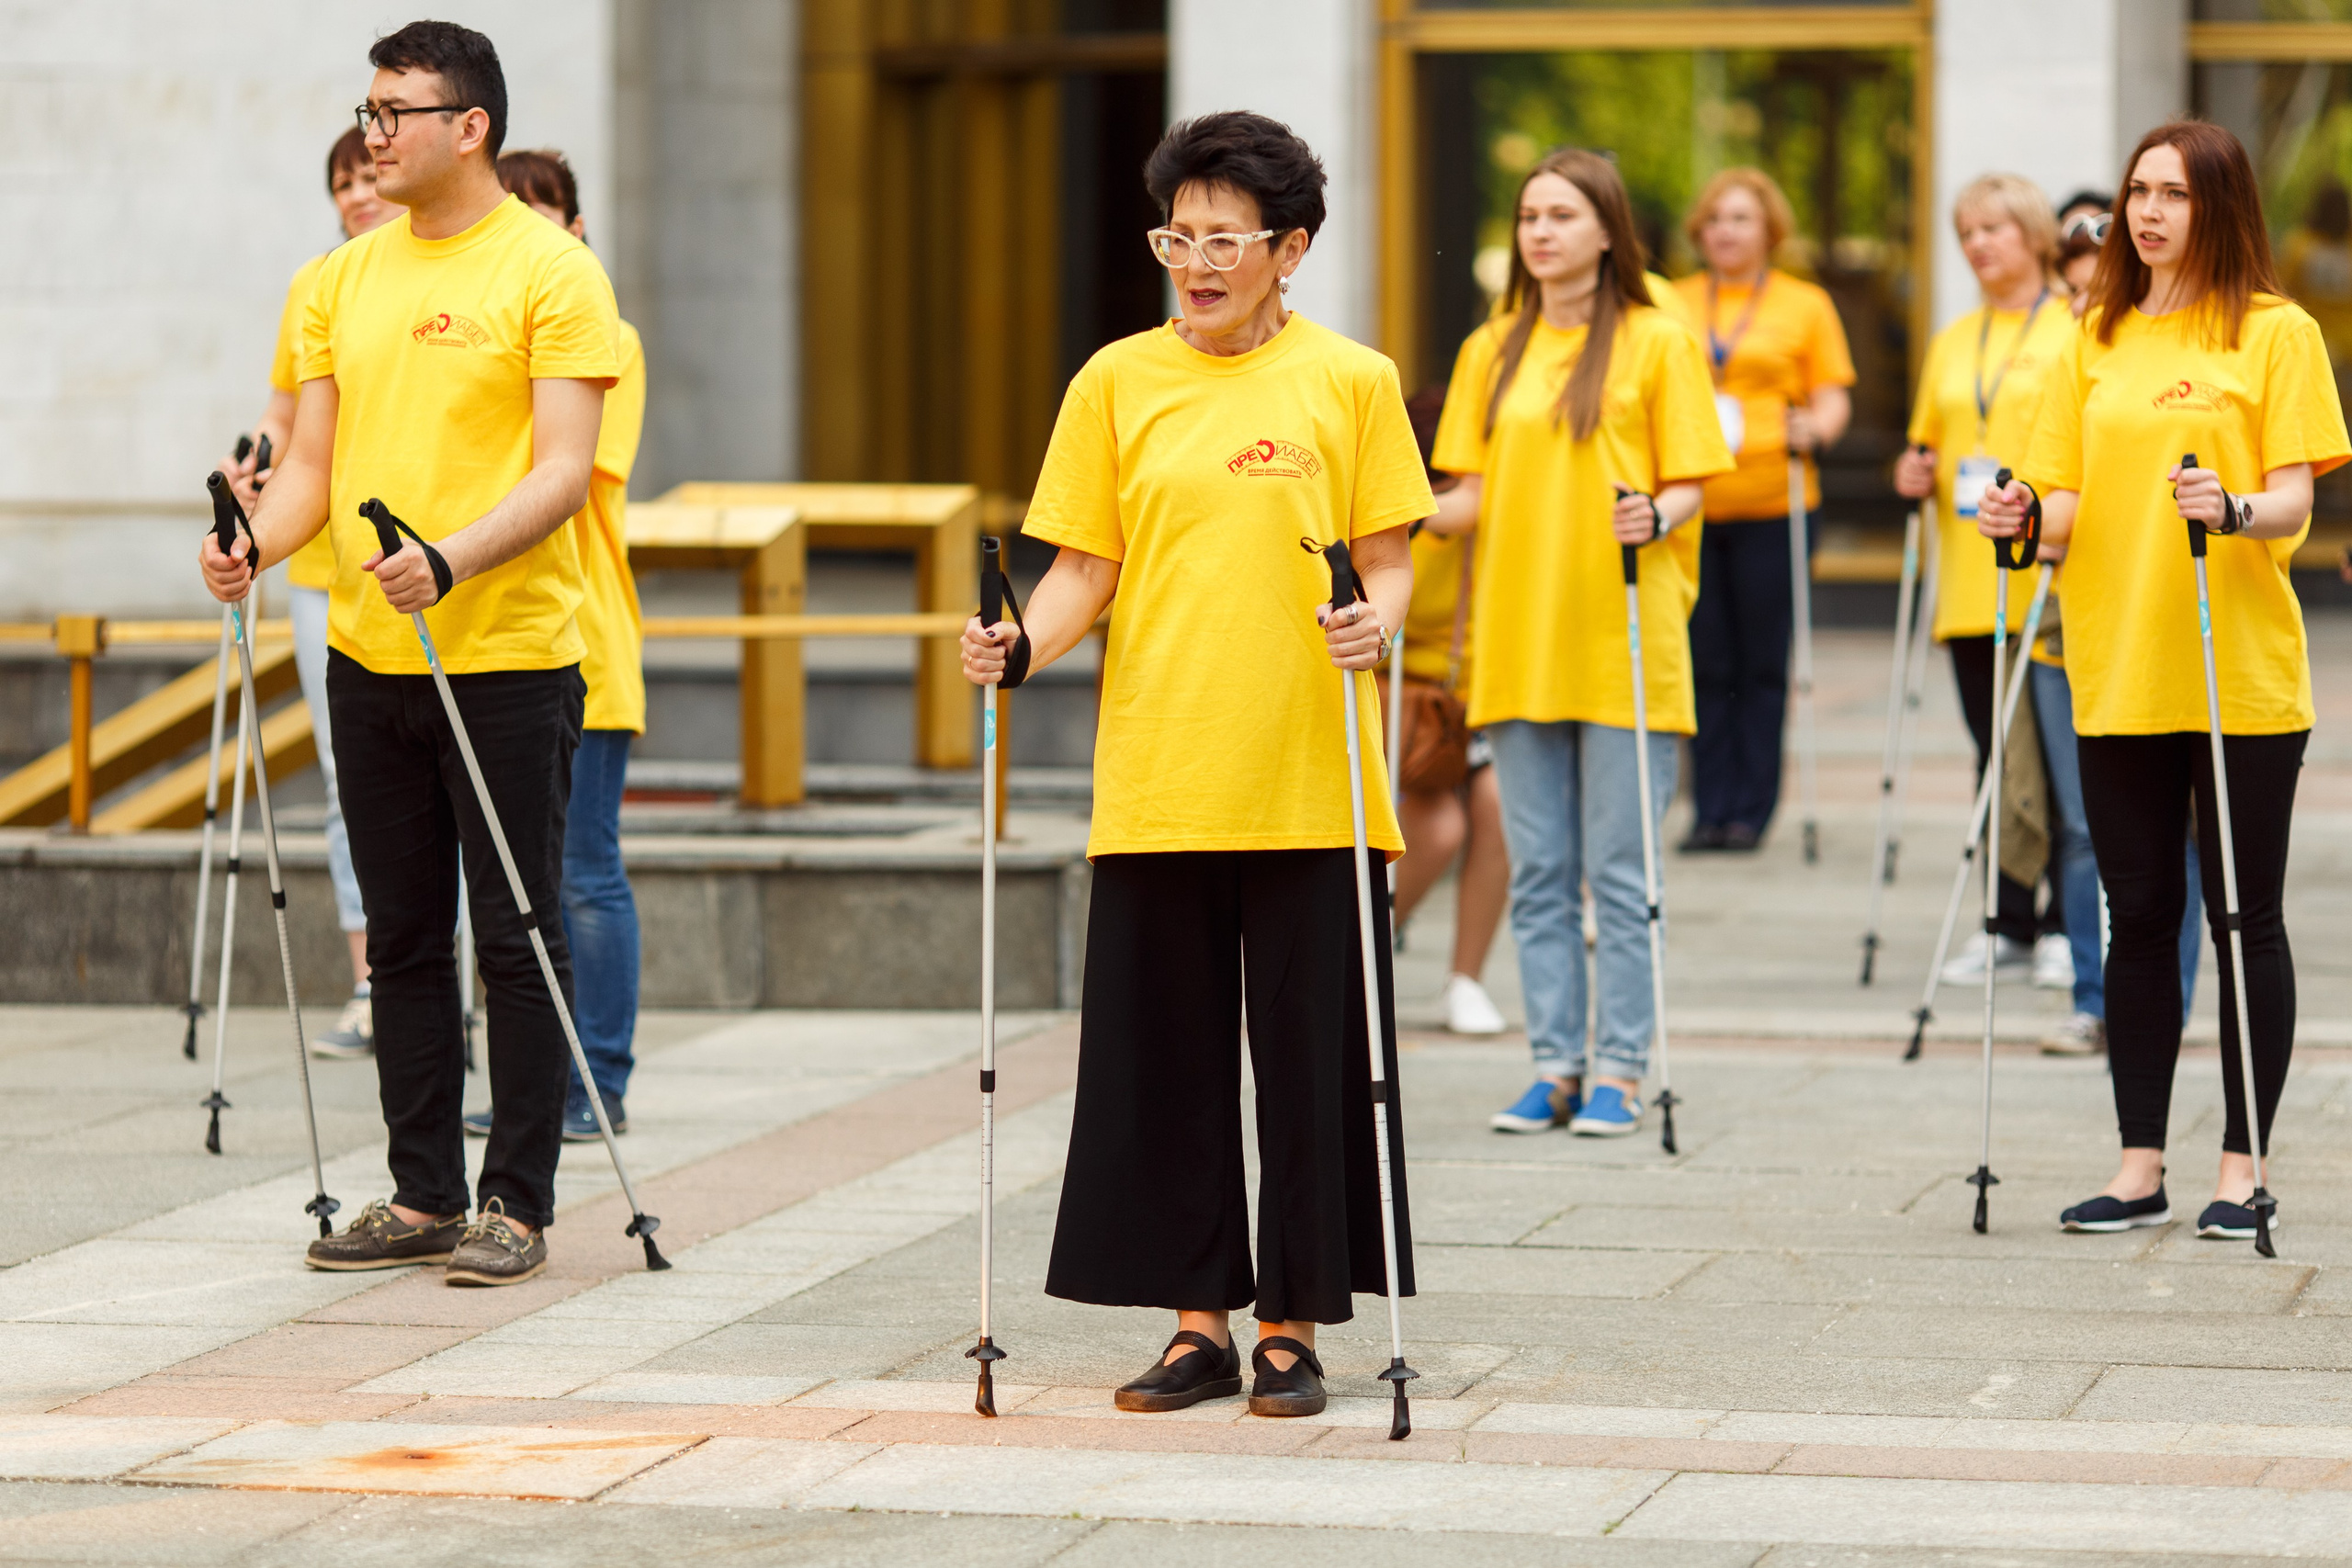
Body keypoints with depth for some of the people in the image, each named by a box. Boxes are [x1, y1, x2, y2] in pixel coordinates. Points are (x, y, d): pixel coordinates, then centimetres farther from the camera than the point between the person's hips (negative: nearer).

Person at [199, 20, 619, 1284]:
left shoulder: (550, 271, -7)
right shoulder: (346, 279, 11)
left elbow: (563, 473, -14)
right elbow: (314, 462, 11)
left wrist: (452, 560, -28)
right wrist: (256, 543, -9)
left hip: (508, 656, -6)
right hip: (367, 653, 6)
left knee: (515, 937, -1)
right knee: (403, 940, 11)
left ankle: (516, 1205, 5)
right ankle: (423, 1195, 19)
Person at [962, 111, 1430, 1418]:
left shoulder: (1350, 382, 3)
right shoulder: (1118, 382, 7)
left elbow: (1390, 558, 4)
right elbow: (1089, 569, 8)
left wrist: (1375, 622, -17)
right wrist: (1022, 641, -11)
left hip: (1311, 784, -2)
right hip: (1155, 781, 2)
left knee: (1313, 1053, 1)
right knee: (1165, 1054, 5)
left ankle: (1293, 1323, 11)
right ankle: (1199, 1321, 14)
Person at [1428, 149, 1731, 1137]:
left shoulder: (1657, 343, 1)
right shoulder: (1492, 351, 14)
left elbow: (1688, 486, -1)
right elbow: (1477, 495, 13)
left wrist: (1656, 516, -22)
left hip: (1623, 641, -4)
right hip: (1518, 643, 4)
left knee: (1619, 872, -3)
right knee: (1538, 874, 5)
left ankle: (1619, 1074, 2)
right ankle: (1554, 1068, 10)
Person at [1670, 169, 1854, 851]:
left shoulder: (1804, 304, 9)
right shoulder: (1672, 305, 15)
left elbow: (1833, 398, 6)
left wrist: (1815, 426, -15)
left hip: (1772, 506, -2)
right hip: (1690, 507, 2)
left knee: (1762, 665, 0)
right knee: (1706, 665, 1)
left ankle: (1752, 808, 6)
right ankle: (1710, 807, 7)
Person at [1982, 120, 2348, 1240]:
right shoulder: (2095, 342, 13)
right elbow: (2071, 503, 11)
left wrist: (2234, 510, -26)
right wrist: (2026, 516, -10)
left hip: (2244, 675, -4)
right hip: (2117, 674, 4)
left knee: (2245, 922, 1)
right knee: (2138, 919, 7)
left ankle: (2241, 1167, 7)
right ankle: (2140, 1167, 12)